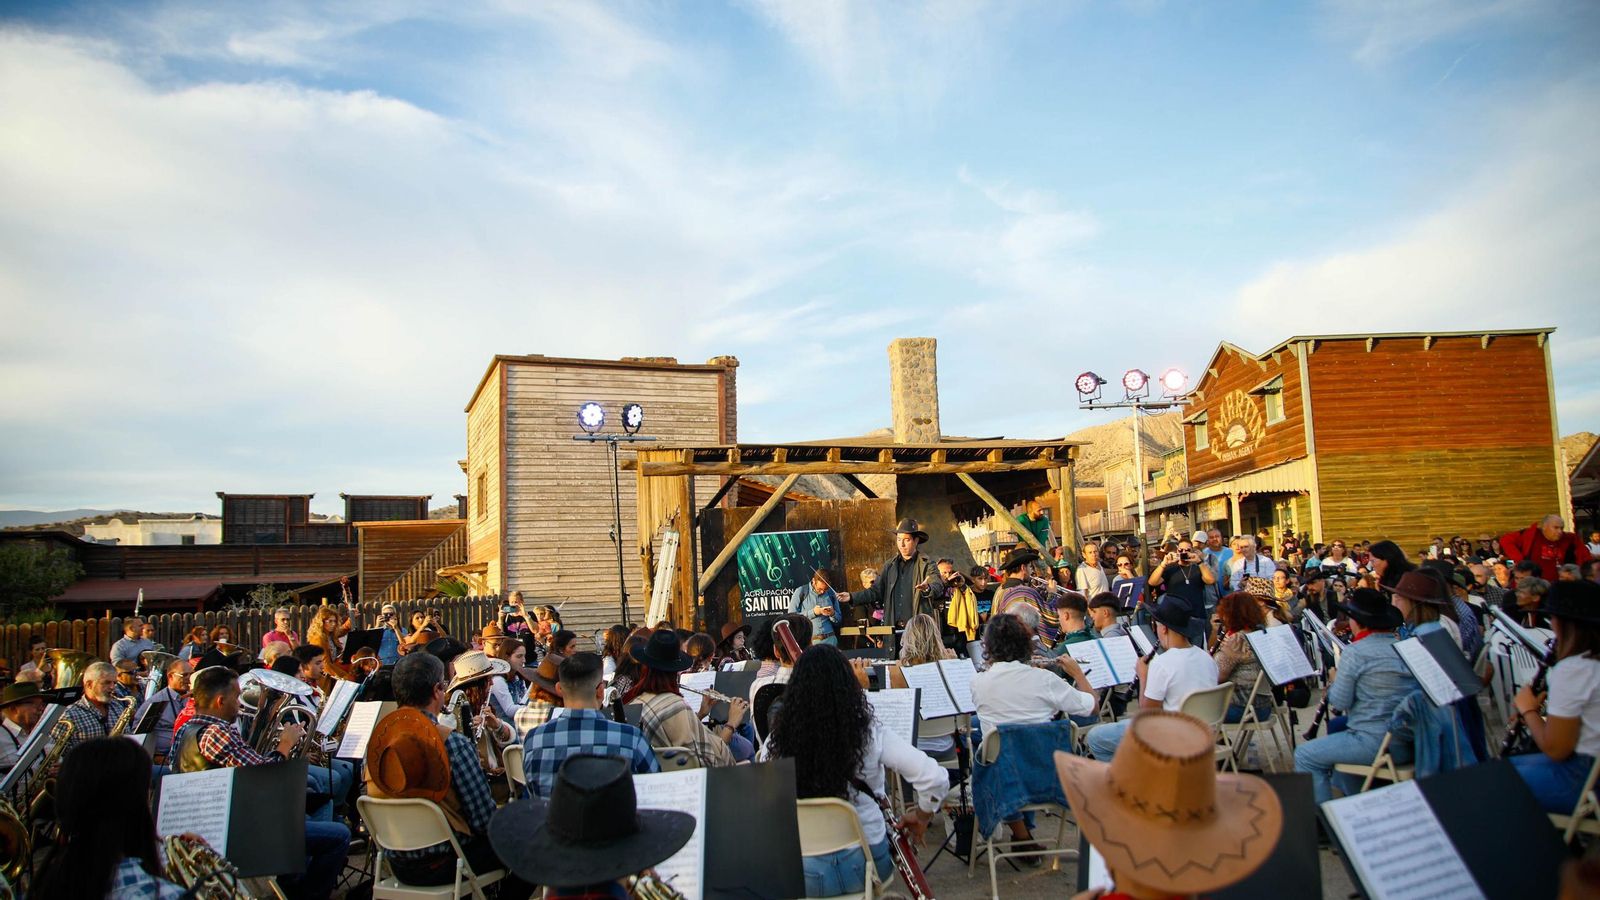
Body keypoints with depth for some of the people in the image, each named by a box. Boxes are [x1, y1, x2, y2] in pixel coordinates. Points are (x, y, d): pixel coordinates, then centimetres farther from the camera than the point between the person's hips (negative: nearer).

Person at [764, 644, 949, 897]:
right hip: (866, 862, -1)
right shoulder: (869, 733, -16)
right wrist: (921, 817, -1)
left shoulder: (777, 741, -12)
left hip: (802, 873, 1)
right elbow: (935, 779, -20)